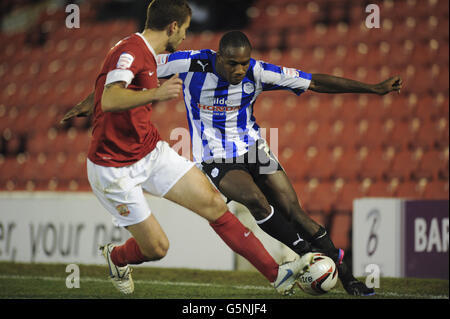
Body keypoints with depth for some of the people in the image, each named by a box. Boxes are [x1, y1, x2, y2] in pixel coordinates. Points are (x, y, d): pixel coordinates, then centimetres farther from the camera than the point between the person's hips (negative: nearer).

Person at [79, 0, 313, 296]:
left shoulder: (145, 54, 8)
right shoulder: (129, 52, -23)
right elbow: (109, 100, -41)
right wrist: (155, 94, -54)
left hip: (151, 152, 9)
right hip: (114, 168, -9)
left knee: (213, 204, -4)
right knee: (157, 248, -2)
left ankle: (276, 273, -3)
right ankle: (116, 257, 33)